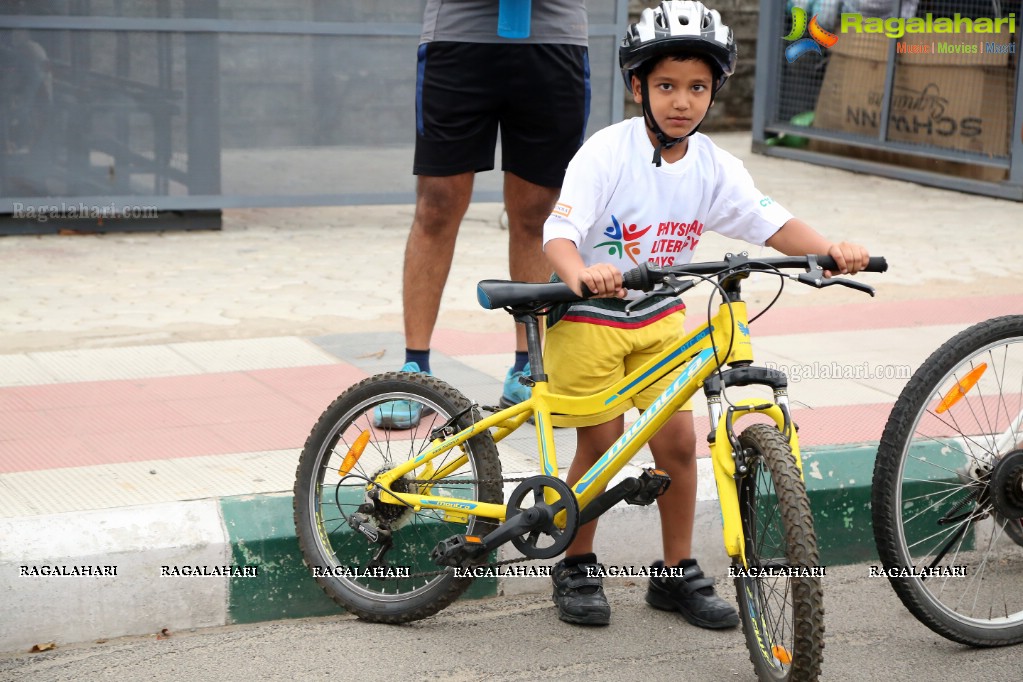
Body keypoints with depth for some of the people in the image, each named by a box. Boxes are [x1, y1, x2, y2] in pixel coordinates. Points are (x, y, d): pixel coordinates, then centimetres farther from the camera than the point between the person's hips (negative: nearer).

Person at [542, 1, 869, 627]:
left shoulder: (714, 165, -5)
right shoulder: (607, 153, -20)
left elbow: (770, 221, -11)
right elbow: (560, 229, -30)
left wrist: (828, 248, -29)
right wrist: (580, 272, -52)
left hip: (660, 317, 4)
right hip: (587, 317, -4)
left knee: (679, 440, 1)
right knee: (601, 445, 0)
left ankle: (678, 573, 17)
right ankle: (578, 568, 21)